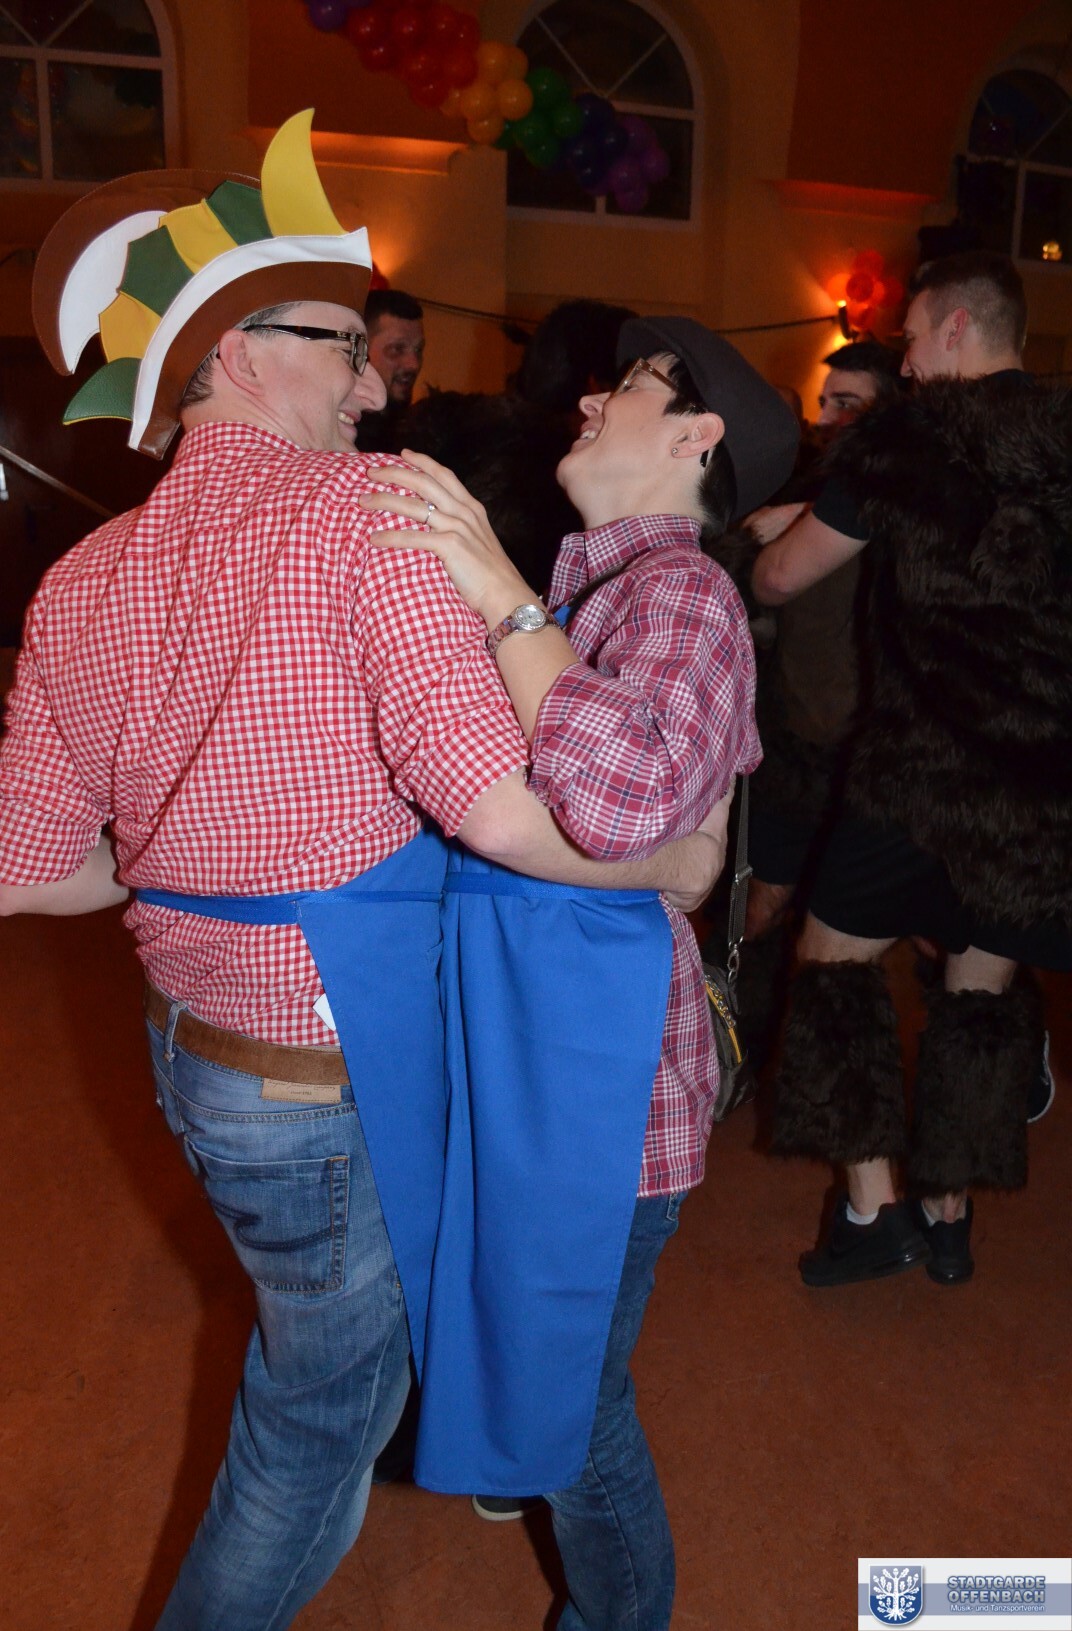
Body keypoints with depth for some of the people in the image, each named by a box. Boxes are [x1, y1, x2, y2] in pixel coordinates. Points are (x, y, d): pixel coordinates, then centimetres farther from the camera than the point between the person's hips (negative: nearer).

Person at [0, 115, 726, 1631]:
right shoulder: (366, 512, -20)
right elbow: (502, 807, -30)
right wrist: (678, 861, -12)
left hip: (191, 1040, 8)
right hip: (331, 1075, -8)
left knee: (306, 1344, 36)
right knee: (324, 1408, 17)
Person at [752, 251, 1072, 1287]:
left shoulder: (907, 434, -2)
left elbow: (780, 578, 5)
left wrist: (758, 557, 28)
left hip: (930, 770, -5)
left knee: (831, 952, 11)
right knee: (984, 979, 17)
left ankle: (873, 1208, 9)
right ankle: (948, 1217, 25)